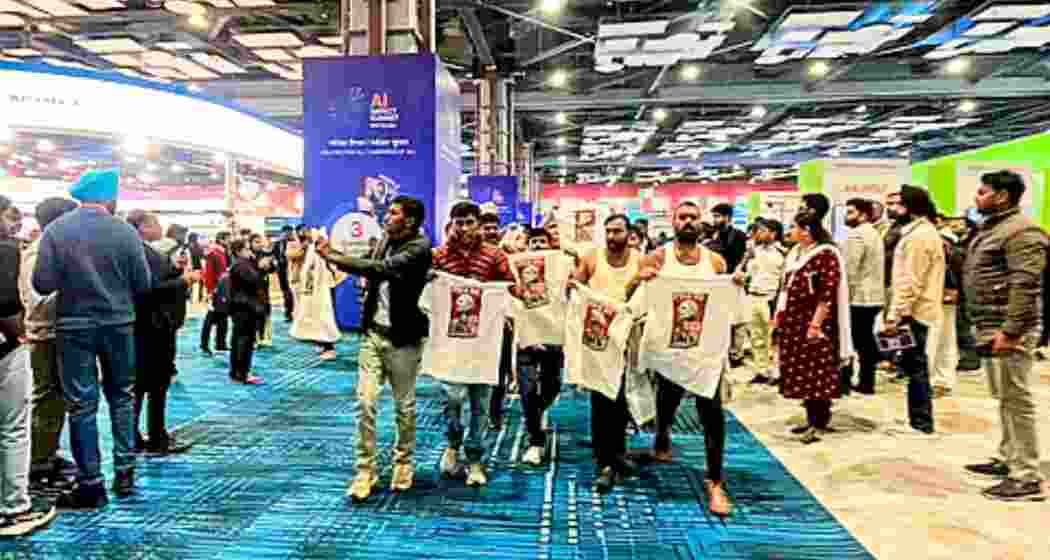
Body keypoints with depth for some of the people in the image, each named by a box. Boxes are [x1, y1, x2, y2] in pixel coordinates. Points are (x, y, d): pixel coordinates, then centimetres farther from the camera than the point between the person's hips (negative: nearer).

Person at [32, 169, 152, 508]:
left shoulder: (55, 230, -7)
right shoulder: (126, 232, -7)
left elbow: (42, 284, -10)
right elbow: (144, 284, -6)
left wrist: (68, 279, 11)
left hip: (74, 326, 0)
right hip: (118, 324, 1)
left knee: (81, 404, 6)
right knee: (121, 396, 16)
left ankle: (91, 485, 12)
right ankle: (125, 471, 18)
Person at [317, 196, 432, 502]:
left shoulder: (420, 247, -14)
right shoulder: (385, 241, 8)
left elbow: (382, 269, -27)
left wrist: (334, 257, -23)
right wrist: (333, 252, 3)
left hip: (402, 338, -5)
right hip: (373, 332, 5)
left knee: (404, 406, 9)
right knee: (365, 402, 1)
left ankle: (404, 462, 29)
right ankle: (366, 470, 11)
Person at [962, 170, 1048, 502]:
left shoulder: (1021, 231, -14)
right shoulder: (990, 228, 18)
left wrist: (1010, 331, -24)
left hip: (1007, 329, -10)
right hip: (990, 327, 10)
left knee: (1017, 401, -5)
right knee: (1005, 399, 17)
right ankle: (1008, 460, 28)